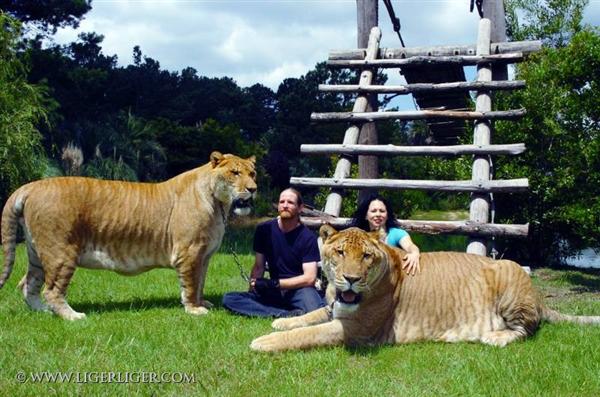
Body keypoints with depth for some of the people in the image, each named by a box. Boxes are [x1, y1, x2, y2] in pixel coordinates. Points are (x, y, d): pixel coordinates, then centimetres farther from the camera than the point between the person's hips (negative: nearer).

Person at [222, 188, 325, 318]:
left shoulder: (308, 237, -8)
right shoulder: (264, 230, 4)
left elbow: (309, 278, -12)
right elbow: (258, 266, 10)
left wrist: (275, 283, -17)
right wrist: (253, 287, -8)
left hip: (299, 288, -5)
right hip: (274, 292, 5)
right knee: (228, 299, -18)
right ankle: (289, 315, -25)